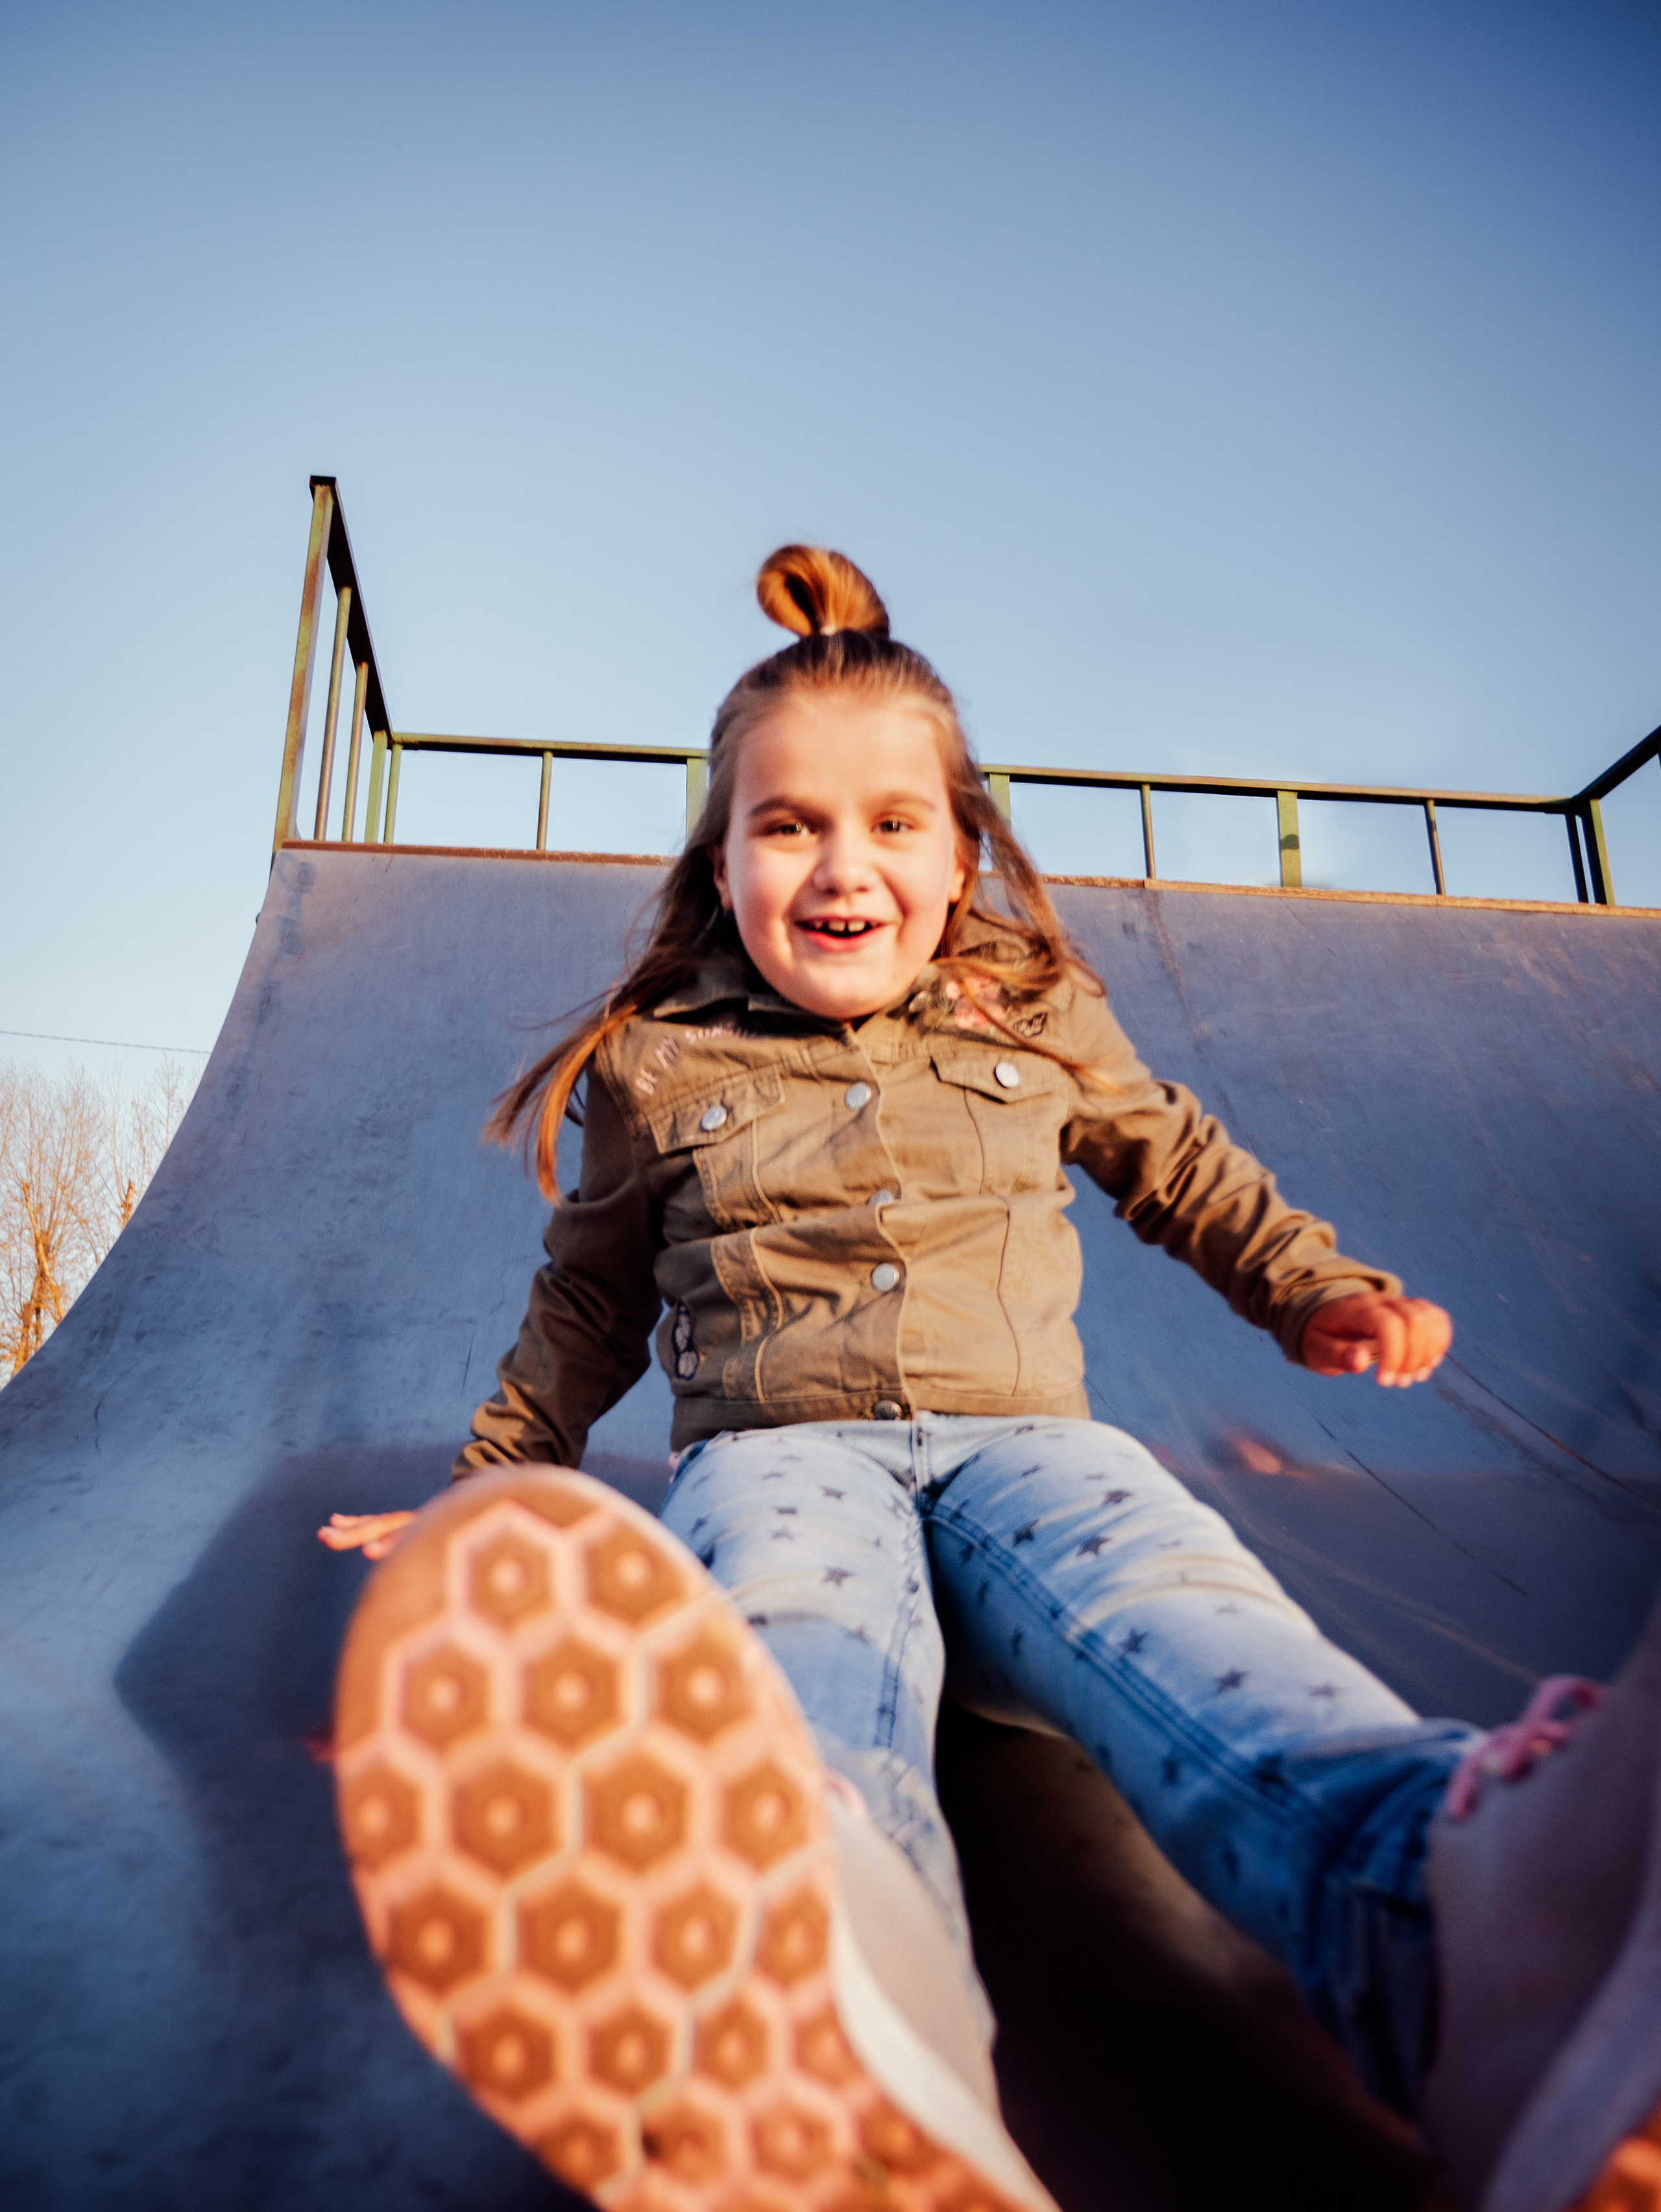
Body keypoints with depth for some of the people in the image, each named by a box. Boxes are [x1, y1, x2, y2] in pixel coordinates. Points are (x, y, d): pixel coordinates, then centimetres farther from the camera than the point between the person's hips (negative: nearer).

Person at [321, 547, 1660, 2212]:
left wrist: (1315, 1291, 26)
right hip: (778, 1447, -1)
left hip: (1017, 1438, 2)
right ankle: (845, 2014, -72)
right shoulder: (658, 1067, 12)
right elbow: (589, 1298, 24)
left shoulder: (1042, 1022, 16)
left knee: (1177, 1611, -36)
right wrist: (497, 1484, 28)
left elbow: (1175, 1161, 32)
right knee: (806, 1683, -39)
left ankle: (1472, 1901, -66)